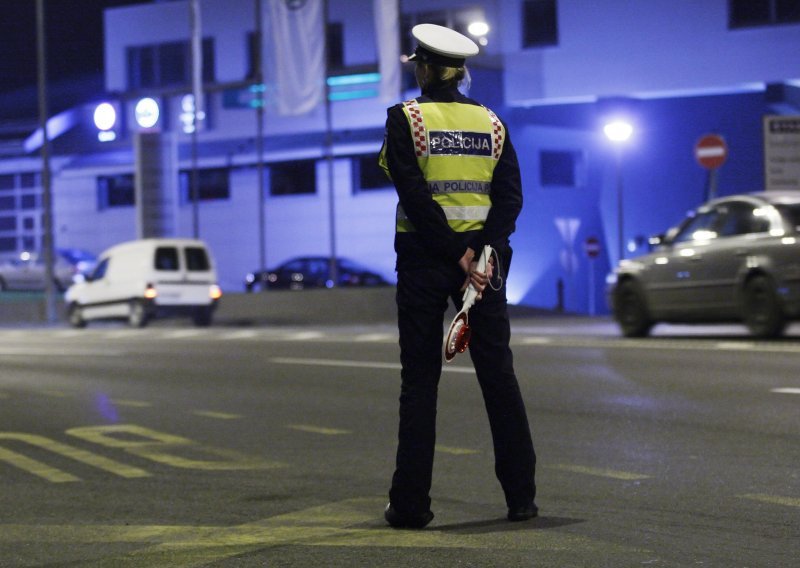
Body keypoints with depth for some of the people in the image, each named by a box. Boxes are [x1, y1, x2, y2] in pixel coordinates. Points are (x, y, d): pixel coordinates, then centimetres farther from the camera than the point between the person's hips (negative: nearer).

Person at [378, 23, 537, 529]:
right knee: (499, 374, 7)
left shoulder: (405, 118, -4)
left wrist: (456, 255, -13)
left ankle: (411, 503, 2)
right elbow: (511, 196, -2)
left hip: (424, 259, -3)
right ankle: (521, 496, 8)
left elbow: (415, 195, -13)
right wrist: (480, 250, -13)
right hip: (483, 256, 3)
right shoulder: (492, 123, 8)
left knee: (420, 380, 2)